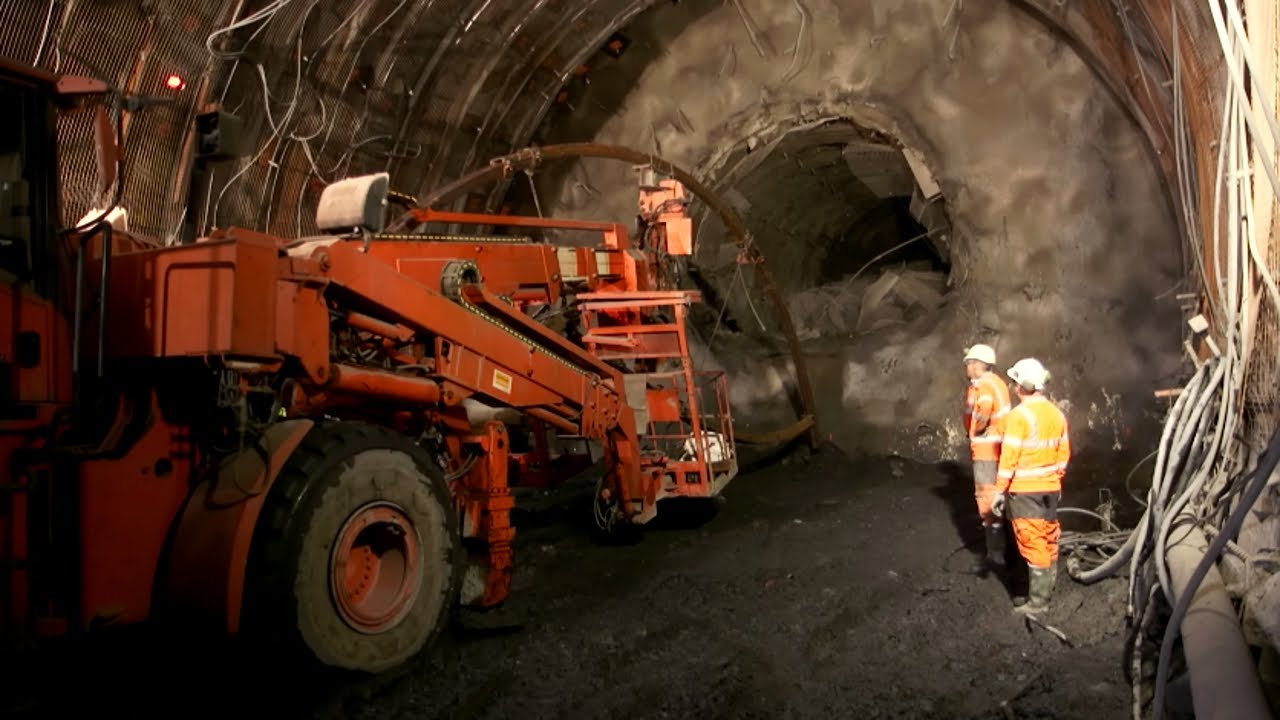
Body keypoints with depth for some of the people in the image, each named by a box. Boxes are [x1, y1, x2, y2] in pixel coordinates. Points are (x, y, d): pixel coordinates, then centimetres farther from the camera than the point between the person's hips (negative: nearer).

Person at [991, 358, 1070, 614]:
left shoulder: (1019, 415, -17)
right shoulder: (1057, 414, 5)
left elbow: (1009, 457, -17)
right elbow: (1064, 454, 11)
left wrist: (1000, 490, -11)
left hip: (1024, 490, -7)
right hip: (1050, 487, 7)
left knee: (1032, 544, -2)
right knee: (1048, 540, 16)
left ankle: (1038, 601, 3)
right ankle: (1047, 590, 27)